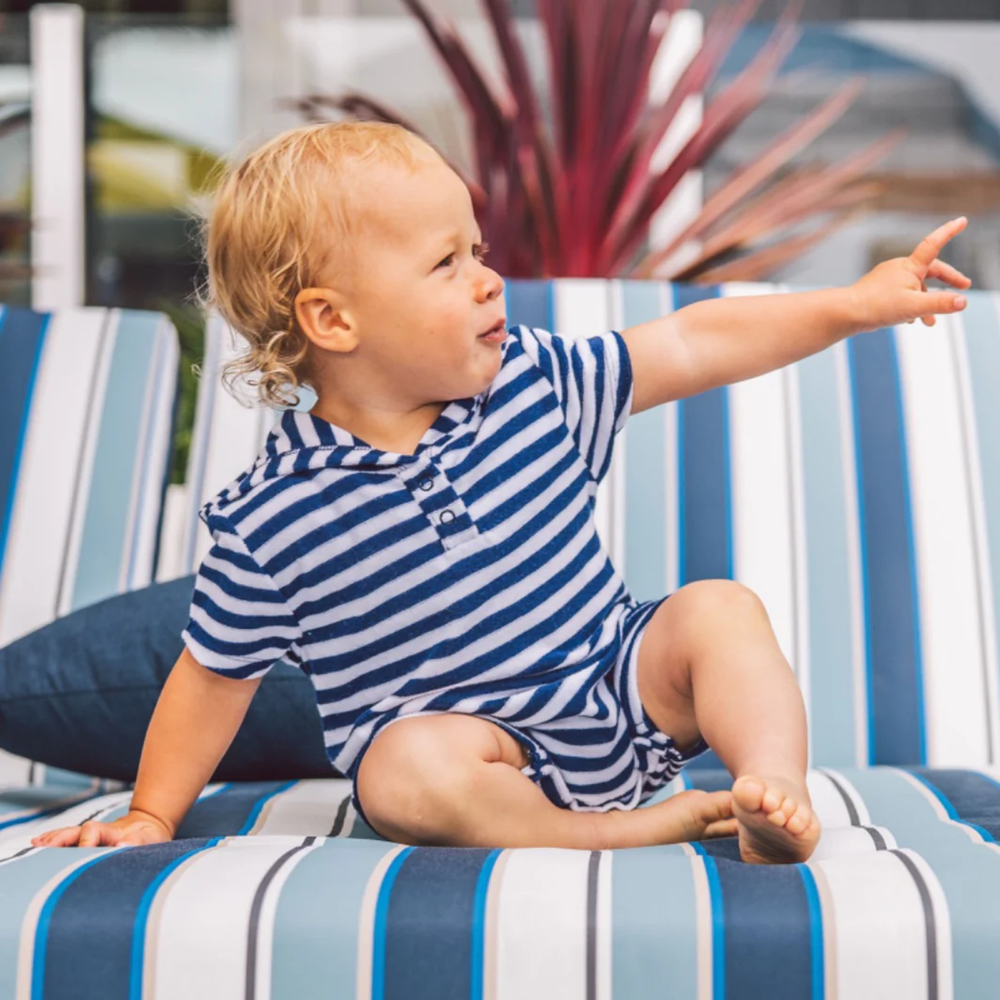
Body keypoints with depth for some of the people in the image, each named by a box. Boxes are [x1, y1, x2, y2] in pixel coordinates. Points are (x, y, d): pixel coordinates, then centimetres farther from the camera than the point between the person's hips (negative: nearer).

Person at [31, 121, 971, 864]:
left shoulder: (530, 379, -3)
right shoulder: (269, 520, -12)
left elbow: (693, 345, 1)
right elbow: (215, 674, 0)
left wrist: (850, 304, -4)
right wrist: (153, 814, -1)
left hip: (620, 684, 4)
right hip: (466, 736, -3)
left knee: (719, 608, -15)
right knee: (408, 771, -33)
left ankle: (774, 789, -26)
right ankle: (648, 827, -25)